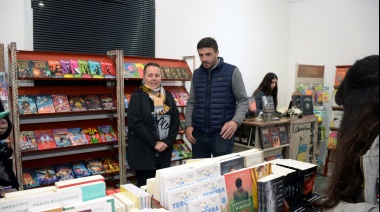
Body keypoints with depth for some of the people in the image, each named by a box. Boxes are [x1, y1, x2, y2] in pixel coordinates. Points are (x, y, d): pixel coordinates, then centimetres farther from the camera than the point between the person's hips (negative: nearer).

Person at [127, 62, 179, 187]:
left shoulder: (168, 96, 10)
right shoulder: (137, 96, -4)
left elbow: (175, 121, 6)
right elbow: (135, 123, -14)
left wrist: (167, 142, -7)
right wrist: (154, 143, -16)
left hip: (164, 152, 5)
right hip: (143, 153, -4)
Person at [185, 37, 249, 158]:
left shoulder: (232, 72, -4)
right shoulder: (196, 74, 9)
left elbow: (243, 100, -3)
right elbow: (191, 102, 13)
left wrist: (236, 121, -20)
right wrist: (188, 125, 0)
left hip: (222, 133, -4)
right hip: (198, 133, 4)